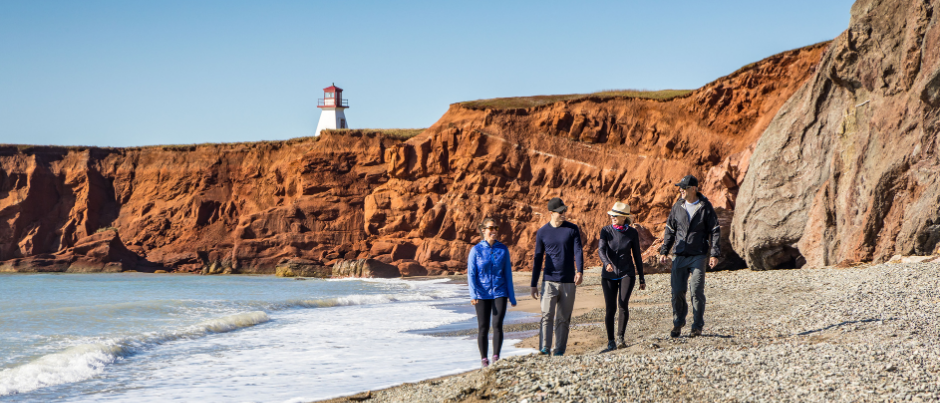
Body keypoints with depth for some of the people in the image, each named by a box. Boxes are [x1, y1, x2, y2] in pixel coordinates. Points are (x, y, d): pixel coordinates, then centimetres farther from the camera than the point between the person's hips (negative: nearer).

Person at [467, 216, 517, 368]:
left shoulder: (503, 249, 5)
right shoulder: (476, 250, 0)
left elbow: (508, 274, 10)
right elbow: (471, 274, -2)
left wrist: (512, 297, 9)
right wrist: (473, 295, -13)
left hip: (499, 293, 1)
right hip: (482, 294, -1)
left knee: (497, 324, -13)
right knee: (483, 328, 3)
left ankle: (496, 357, -6)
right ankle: (484, 360, 12)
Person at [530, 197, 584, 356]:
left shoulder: (572, 229, 3)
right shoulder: (542, 232, 4)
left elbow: (578, 252, -5)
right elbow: (538, 259, 9)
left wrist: (580, 271, -24)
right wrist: (534, 285, 8)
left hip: (568, 282, 1)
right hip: (549, 281, -1)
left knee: (563, 319, 4)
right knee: (547, 316, -14)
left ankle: (559, 352, 10)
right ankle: (544, 350, -19)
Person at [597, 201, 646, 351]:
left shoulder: (632, 233, 1)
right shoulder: (606, 231, -1)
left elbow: (637, 255, 9)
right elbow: (601, 249, -15)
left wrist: (642, 278, 12)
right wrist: (607, 263, -36)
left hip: (627, 273, -1)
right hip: (609, 275, 1)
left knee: (623, 304, -19)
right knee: (610, 308, -1)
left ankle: (620, 337, -9)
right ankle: (610, 340, 13)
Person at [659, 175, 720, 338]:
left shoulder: (705, 207, -3)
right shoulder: (677, 207, 7)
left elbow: (715, 231, -2)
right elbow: (670, 230, 14)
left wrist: (714, 254, -9)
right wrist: (664, 251, 7)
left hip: (698, 256, -3)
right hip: (680, 256, 3)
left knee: (697, 291, -6)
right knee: (677, 291, 0)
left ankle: (697, 326, 6)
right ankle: (678, 323, 18)